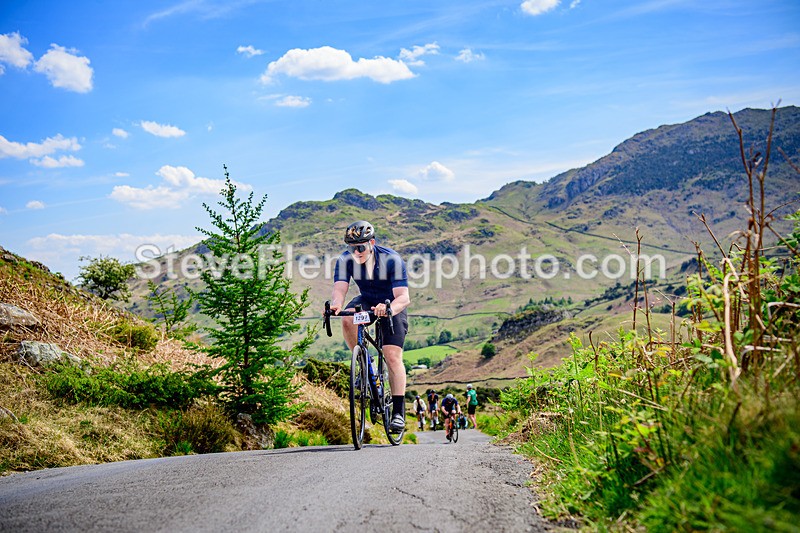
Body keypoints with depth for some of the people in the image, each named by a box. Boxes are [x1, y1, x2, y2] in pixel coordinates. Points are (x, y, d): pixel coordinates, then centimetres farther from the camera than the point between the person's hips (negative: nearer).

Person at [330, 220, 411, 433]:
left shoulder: (391, 259, -30)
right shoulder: (345, 260, -21)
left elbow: (404, 297, -35)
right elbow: (339, 289, -30)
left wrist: (388, 309, -57)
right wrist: (336, 304, -54)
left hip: (392, 305, -3)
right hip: (366, 301, 3)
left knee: (393, 356, -16)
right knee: (348, 318, -32)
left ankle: (398, 412, -8)